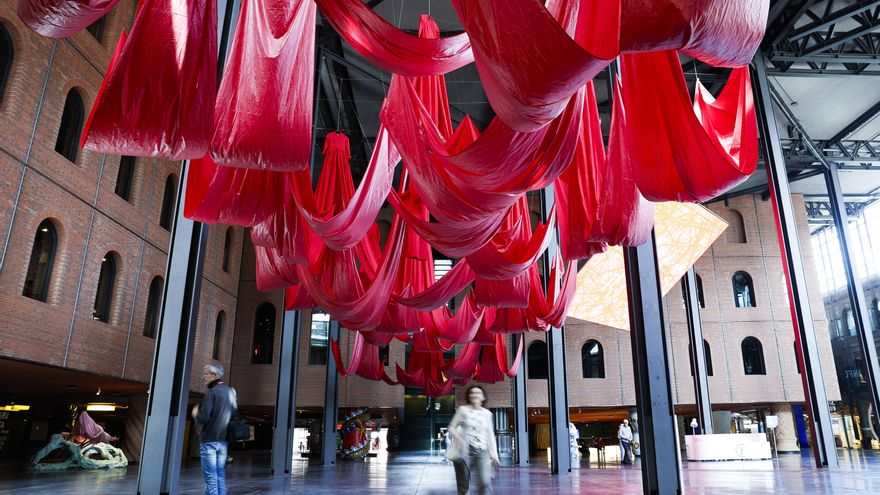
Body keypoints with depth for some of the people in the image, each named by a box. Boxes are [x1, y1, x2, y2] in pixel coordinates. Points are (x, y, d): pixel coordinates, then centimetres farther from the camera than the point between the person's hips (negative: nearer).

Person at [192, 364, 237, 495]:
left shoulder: (212, 392, -12)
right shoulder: (230, 392, 11)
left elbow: (203, 418, -18)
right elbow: (234, 415, 18)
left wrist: (195, 414, 1)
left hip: (209, 440, -7)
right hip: (224, 440, 7)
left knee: (210, 477, -3)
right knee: (220, 476, 12)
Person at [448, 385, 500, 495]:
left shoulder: (487, 413, 8)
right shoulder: (462, 409, 1)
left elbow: (490, 435, 11)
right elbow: (452, 427, 5)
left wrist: (494, 455, 4)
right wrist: (459, 438, -15)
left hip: (482, 452, 2)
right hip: (465, 451, -1)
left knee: (485, 482, -15)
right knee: (463, 485, 3)